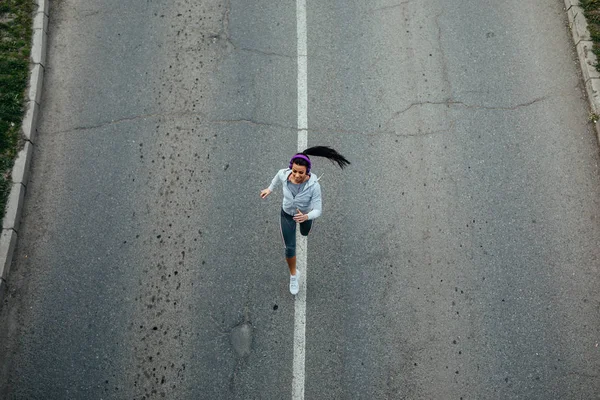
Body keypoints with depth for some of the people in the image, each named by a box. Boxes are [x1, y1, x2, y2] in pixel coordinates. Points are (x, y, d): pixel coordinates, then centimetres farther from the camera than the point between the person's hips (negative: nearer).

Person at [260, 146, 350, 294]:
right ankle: (293, 275, 37)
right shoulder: (283, 174, -33)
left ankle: (304, 228, 75)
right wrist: (269, 189, 10)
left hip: (305, 214, -1)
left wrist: (306, 217, -55)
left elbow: (317, 210, -35)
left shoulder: (314, 185, -41)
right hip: (287, 214, 1)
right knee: (290, 248, 7)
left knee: (305, 234, 34)